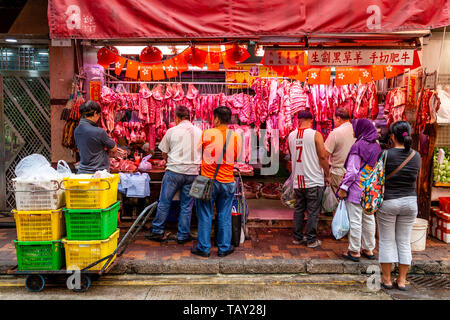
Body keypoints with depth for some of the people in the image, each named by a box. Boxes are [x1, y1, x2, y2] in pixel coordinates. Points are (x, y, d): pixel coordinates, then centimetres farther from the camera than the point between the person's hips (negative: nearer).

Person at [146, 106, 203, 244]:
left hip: (174, 171, -2)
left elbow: (164, 153, 8)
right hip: (193, 172, 2)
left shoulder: (172, 131, -1)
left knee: (164, 202, 9)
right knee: (186, 206, 9)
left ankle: (157, 232, 17)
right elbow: (203, 154, 16)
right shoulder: (199, 132, 7)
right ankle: (183, 235, 16)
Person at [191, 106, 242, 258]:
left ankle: (203, 248, 18)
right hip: (227, 181, 2)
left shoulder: (207, 134, -9)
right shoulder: (236, 137, -1)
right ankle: (224, 248, 21)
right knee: (224, 217, 12)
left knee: (205, 216, 9)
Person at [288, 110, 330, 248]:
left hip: (297, 180, 5)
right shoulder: (315, 134, -9)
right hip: (314, 180, -4)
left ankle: (297, 237, 23)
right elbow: (322, 156, -11)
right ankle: (311, 240, 12)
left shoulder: (291, 135, 5)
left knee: (298, 209, 15)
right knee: (313, 211, 5)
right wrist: (327, 172, 1)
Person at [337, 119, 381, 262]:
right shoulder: (376, 146, 7)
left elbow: (352, 170, -18)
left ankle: (354, 251, 9)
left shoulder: (358, 146, -15)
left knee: (355, 220, 1)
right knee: (369, 219, 16)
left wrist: (344, 187, -12)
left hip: (357, 189, -7)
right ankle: (369, 249, 27)